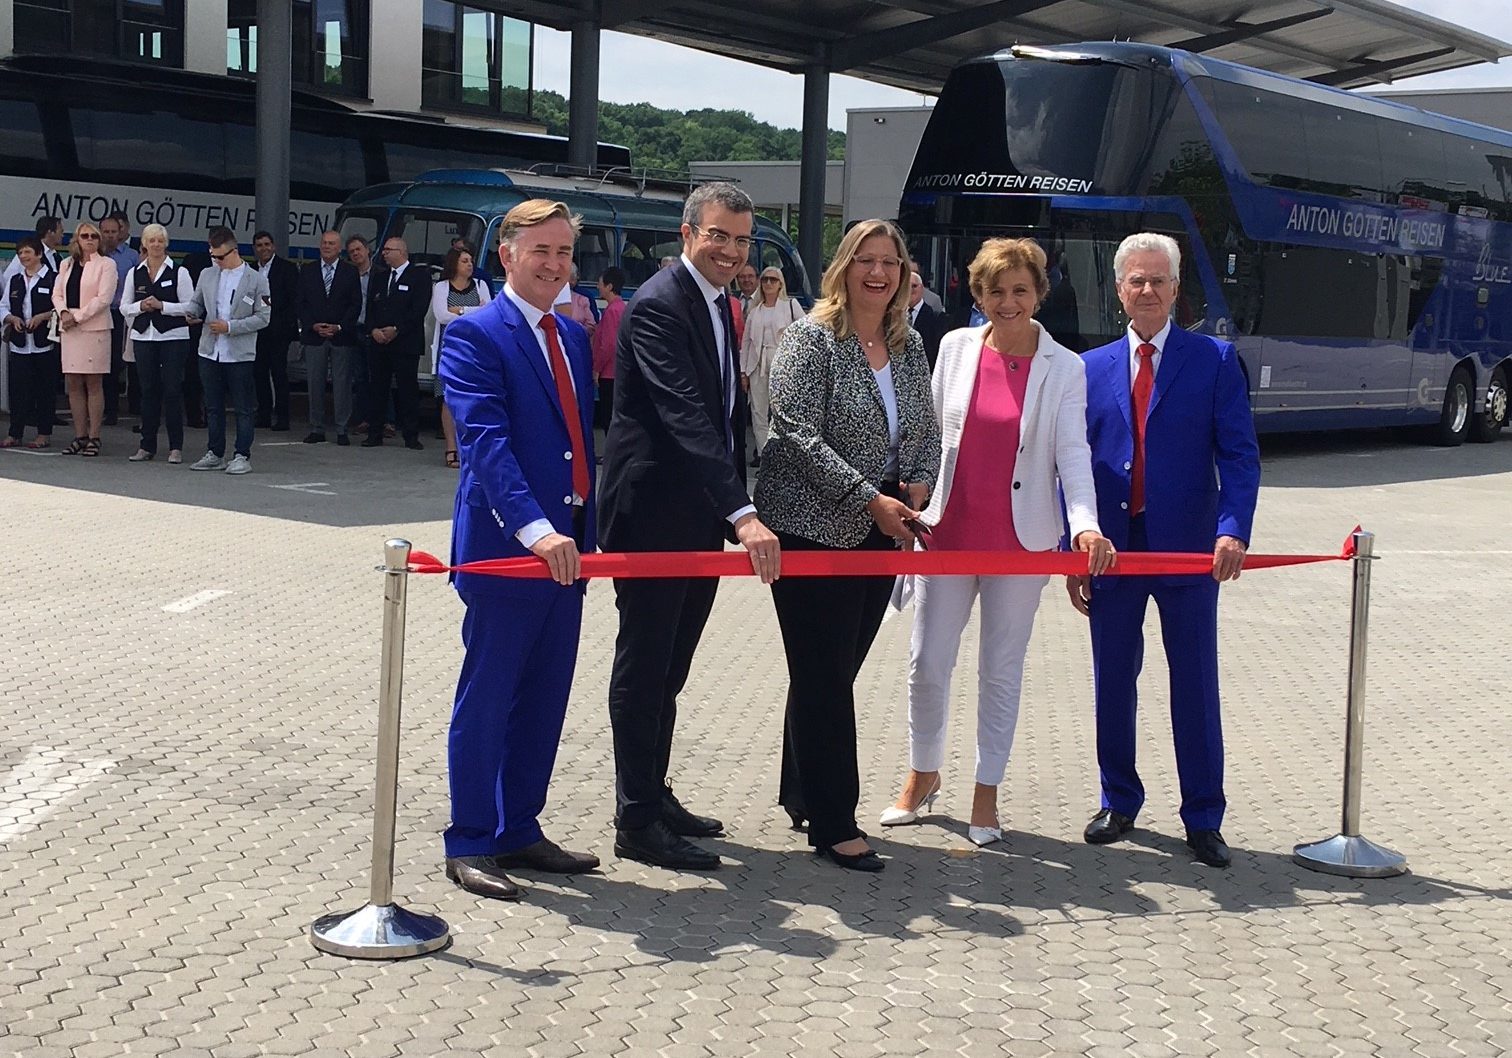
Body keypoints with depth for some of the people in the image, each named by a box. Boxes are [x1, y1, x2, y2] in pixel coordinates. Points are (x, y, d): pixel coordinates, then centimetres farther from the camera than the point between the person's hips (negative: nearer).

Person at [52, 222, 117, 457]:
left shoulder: (106, 265, -1)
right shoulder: (66, 265, 16)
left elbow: (104, 298, -9)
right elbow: (57, 294, 14)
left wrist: (77, 316, -13)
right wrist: (64, 313, -7)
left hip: (94, 329, -5)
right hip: (69, 329, 5)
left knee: (94, 384, -3)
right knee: (73, 385, 4)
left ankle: (94, 437, 1)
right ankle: (80, 436, 10)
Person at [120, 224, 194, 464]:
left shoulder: (179, 272, -1)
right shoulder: (134, 273, 10)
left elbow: (189, 307, -4)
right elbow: (124, 307, 12)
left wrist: (162, 305, -14)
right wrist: (141, 306, -7)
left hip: (173, 337, -3)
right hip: (143, 336, 3)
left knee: (172, 390, -4)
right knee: (148, 390, 6)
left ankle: (176, 447, 1)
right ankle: (147, 446, 12)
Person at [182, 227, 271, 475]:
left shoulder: (256, 279, -3)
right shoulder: (207, 276, 11)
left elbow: (263, 317, -6)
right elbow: (196, 303, 18)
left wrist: (230, 327, -13)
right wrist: (191, 312, -6)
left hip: (240, 355, -5)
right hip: (210, 352, 5)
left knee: (244, 408, 0)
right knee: (213, 406, 11)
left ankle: (242, 456, 5)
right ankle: (215, 454, 20)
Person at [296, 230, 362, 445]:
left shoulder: (350, 273, 5)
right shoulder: (307, 272, 10)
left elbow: (356, 304, 1)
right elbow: (300, 302, 7)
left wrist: (339, 327, -9)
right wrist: (313, 325, -7)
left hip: (342, 337, -2)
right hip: (313, 336, 2)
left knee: (342, 385, -2)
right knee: (315, 384, 3)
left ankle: (342, 430, 3)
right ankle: (317, 429, 9)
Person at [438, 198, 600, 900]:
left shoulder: (574, 336, 15)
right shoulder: (473, 335, -8)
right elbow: (485, 441, -20)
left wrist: (593, 526, 13)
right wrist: (535, 529, -30)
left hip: (566, 545, 7)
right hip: (504, 547, -7)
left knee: (544, 698, 12)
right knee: (487, 697, 1)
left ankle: (519, 830, 23)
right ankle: (471, 844, 10)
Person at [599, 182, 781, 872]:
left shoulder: (719, 304, 13)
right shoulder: (658, 306, -17)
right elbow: (687, 418, -28)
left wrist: (731, 512, 13)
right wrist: (744, 513, -36)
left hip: (701, 520, 9)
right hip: (653, 516, -9)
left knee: (668, 670, 17)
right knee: (645, 668, -1)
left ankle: (654, 796, 28)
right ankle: (637, 822, 7)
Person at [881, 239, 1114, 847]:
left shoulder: (1064, 368, -2)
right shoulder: (955, 347, 4)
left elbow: (1073, 452, -10)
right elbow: (930, 430, 9)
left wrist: (1085, 524, -25)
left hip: (1021, 539, -2)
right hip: (948, 529, 2)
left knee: (1002, 670, 7)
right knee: (928, 661, 5)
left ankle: (986, 793, 21)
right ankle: (923, 775, 25)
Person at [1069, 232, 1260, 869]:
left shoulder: (1214, 360, 2)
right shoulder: (1092, 368, 9)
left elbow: (1239, 454, -4)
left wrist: (1234, 530, -19)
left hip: (1189, 550, -2)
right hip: (1110, 548, 3)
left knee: (1196, 687, 4)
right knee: (1113, 685, 10)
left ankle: (1203, 818, 14)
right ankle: (1119, 803, 25)